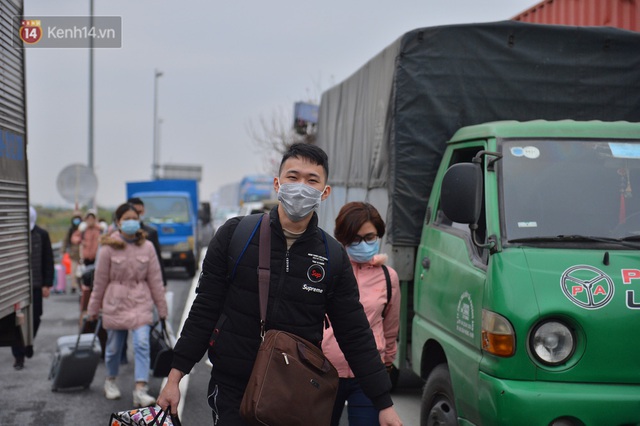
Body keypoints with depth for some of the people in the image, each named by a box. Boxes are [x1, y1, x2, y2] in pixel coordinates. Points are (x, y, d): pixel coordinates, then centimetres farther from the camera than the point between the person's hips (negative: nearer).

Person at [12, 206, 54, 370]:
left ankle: (28, 343, 34)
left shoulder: (42, 235, -1)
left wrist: (47, 284, -2)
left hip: (35, 286, 1)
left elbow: (48, 261, 3)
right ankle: (19, 355, 11)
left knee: (34, 319, 6)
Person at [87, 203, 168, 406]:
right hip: (115, 303, 0)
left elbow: (155, 279, 3)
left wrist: (162, 308, 6)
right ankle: (111, 381, 37)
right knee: (114, 346, 12)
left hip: (141, 303, 0)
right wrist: (93, 309, 6)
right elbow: (100, 280, 0)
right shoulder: (109, 248, -8)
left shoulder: (147, 247, -3)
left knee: (142, 343, -13)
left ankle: (140, 390, -14)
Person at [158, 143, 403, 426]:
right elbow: (204, 312, 0)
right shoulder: (235, 235, -4)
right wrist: (175, 377, -2)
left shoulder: (333, 258, -1)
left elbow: (356, 337, 3)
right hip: (231, 390, -1)